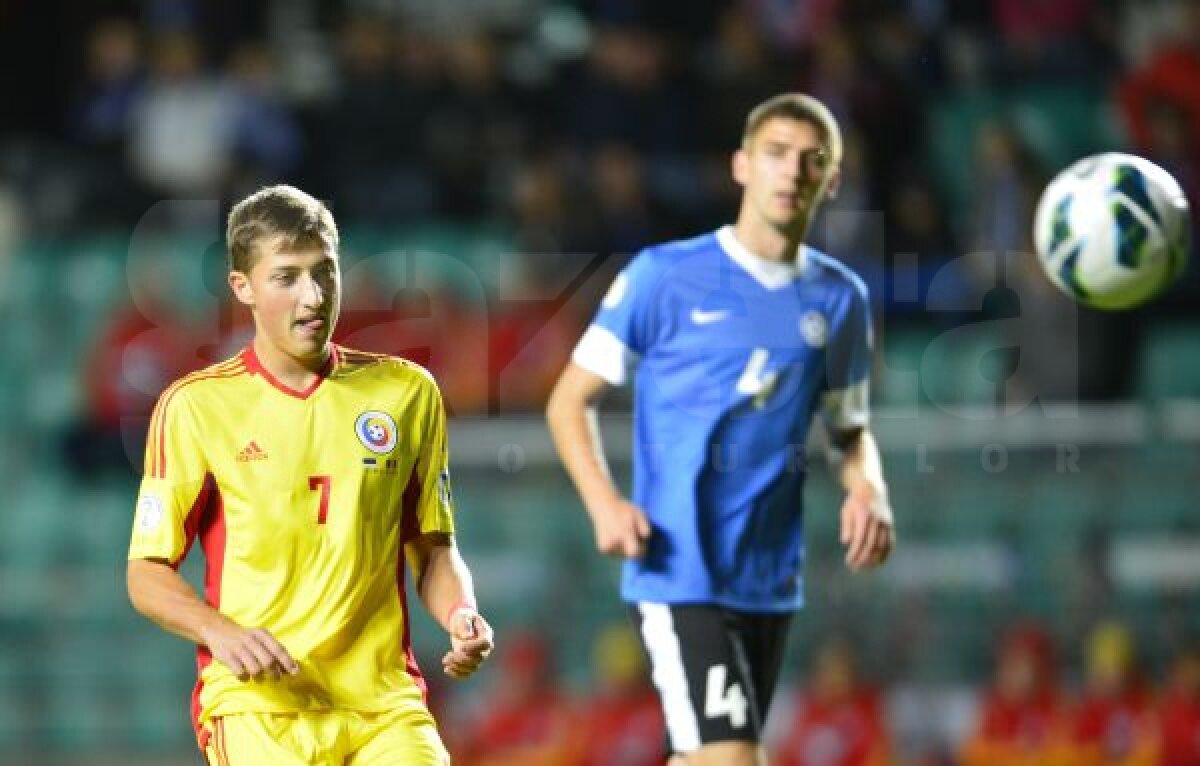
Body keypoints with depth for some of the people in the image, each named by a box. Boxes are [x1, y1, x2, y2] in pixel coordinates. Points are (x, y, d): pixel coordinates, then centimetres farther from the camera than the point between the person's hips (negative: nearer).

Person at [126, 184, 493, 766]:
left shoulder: (408, 392, 10)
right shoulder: (197, 405, 1)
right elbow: (148, 574, 4)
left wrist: (460, 616, -3)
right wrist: (220, 632, -15)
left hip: (384, 702, 3)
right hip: (256, 703, -3)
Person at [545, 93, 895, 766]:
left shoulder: (840, 299, 8)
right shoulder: (665, 276, -4)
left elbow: (850, 429, 21)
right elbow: (571, 400, 1)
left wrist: (869, 489, -2)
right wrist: (604, 502, -16)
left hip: (770, 583, 5)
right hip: (680, 575, -5)